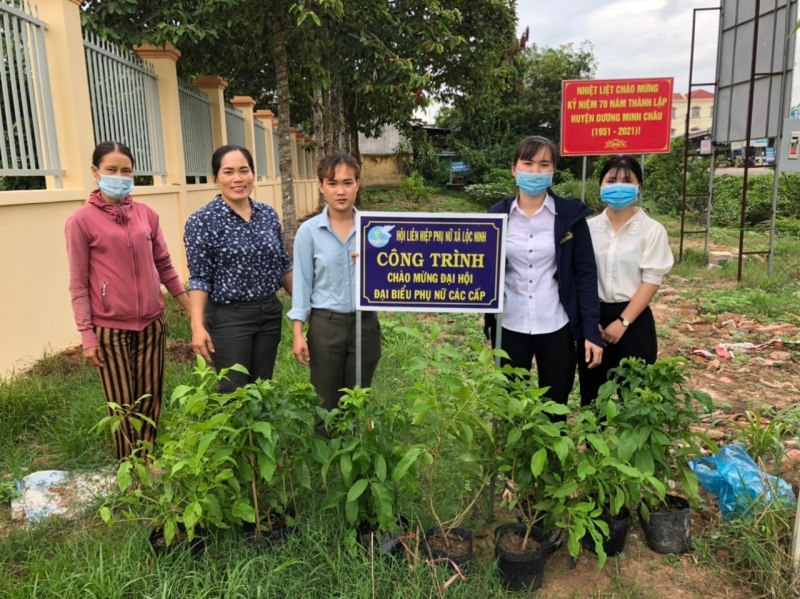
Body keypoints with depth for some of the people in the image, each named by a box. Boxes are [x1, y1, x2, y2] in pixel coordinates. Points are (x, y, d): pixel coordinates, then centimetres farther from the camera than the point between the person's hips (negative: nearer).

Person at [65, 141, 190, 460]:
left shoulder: (147, 214, 4)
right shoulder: (81, 221, -7)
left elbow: (164, 266, 10)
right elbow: (79, 284, -5)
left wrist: (191, 308, 10)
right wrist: (87, 335, -8)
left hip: (152, 323, 4)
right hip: (111, 329, -3)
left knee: (150, 400, 12)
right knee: (123, 406, 7)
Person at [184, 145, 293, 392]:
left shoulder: (269, 215, 5)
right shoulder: (202, 221, -10)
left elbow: (284, 265, 11)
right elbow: (199, 278, -11)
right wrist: (198, 326, -19)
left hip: (270, 314, 5)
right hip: (229, 318, -5)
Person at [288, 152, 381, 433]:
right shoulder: (309, 231, -5)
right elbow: (302, 283, -2)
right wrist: (298, 334, -6)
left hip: (365, 324, 2)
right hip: (325, 325, -1)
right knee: (326, 405, 10)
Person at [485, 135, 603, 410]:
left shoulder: (570, 214, -5)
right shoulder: (498, 214, 0)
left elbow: (585, 274, -4)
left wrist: (591, 330, -8)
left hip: (556, 328, -1)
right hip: (509, 327, 2)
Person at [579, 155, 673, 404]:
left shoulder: (652, 230, -4)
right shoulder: (589, 228, 4)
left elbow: (651, 281, -9)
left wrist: (623, 322, -14)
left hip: (634, 321, -2)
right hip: (593, 318, 3)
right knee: (591, 395, 11)